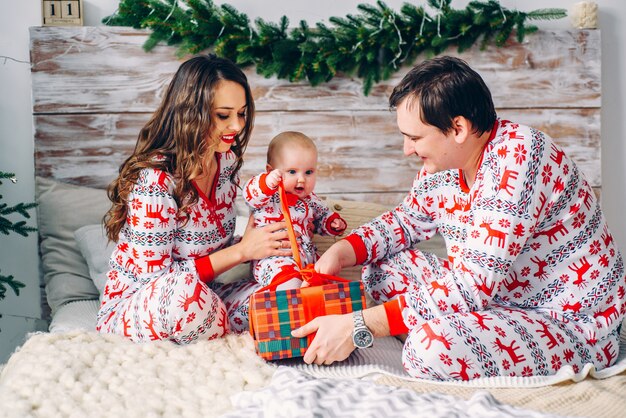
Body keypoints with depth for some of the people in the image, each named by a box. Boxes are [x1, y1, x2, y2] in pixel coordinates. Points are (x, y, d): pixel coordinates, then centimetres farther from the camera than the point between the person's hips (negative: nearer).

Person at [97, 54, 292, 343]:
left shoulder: (226, 161, 0)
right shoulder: (156, 179, -23)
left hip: (198, 303, 6)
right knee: (183, 289, -39)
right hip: (130, 307, -5)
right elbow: (157, 277, -22)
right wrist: (242, 250, -22)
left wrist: (259, 244, -11)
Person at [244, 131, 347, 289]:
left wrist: (333, 223, 8)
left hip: (308, 258, 7)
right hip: (274, 259, -7)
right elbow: (250, 194, -28)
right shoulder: (269, 196, -7)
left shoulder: (310, 200, 13)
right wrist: (267, 183, -48)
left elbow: (323, 215, 31)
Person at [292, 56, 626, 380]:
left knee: (432, 344, -33)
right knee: (380, 267, 6)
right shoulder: (442, 163, -1)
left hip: (573, 327, -8)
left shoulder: (519, 157, -27)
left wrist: (359, 327, -30)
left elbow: (471, 286, -31)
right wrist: (340, 252, -3)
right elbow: (406, 220, 17)